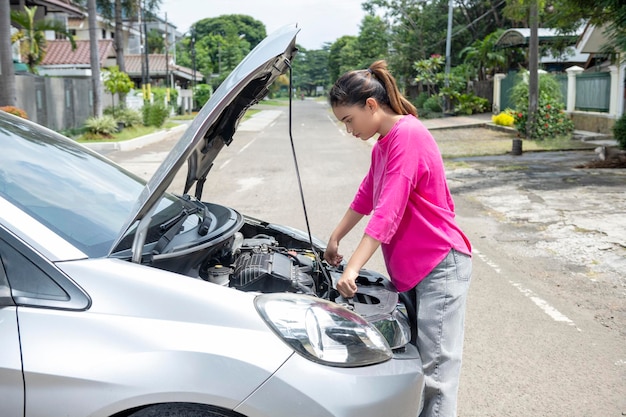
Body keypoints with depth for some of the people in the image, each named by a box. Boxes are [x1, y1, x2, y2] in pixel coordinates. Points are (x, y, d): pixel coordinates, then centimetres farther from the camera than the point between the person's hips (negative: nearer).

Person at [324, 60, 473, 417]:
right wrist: (335, 239, 29)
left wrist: (352, 268, -24)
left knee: (435, 370, -5)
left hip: (440, 265, -10)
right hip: (410, 268, 10)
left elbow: (388, 212, -23)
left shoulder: (407, 134, -17)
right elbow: (366, 197, 26)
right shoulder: (383, 144, 13)